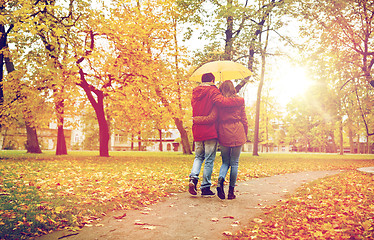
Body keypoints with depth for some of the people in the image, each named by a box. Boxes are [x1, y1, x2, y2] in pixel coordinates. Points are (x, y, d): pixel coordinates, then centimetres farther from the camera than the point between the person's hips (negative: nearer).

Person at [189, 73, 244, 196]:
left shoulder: (195, 92, 11)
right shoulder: (212, 91, -8)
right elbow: (223, 101, -24)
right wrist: (241, 100, -15)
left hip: (197, 131, 5)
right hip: (210, 132, -5)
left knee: (198, 157, 19)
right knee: (209, 160, 3)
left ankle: (193, 178, -2)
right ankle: (205, 187, 7)